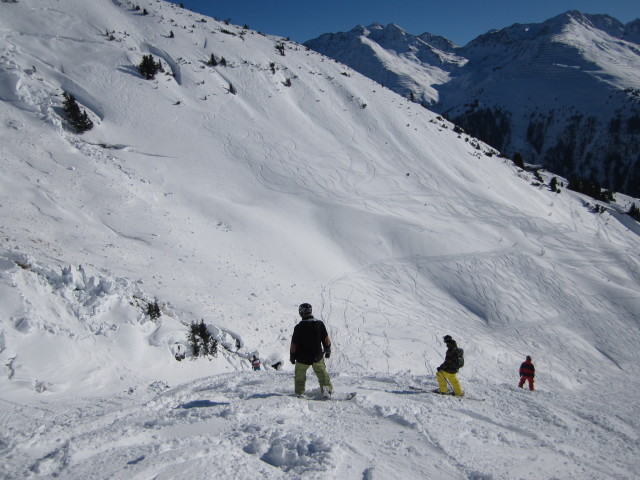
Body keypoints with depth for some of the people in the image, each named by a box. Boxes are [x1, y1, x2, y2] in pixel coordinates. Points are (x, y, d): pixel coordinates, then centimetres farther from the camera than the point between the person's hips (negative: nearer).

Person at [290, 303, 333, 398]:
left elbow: (294, 344, -10)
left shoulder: (299, 327, -17)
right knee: (322, 373, 22)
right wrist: (328, 350, 16)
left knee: (300, 374, 21)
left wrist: (292, 356, 4)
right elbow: (326, 340, -1)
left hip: (302, 358, -2)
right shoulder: (319, 323, -9)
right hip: (317, 357, 2)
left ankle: (299, 393, 26)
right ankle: (327, 387, 6)